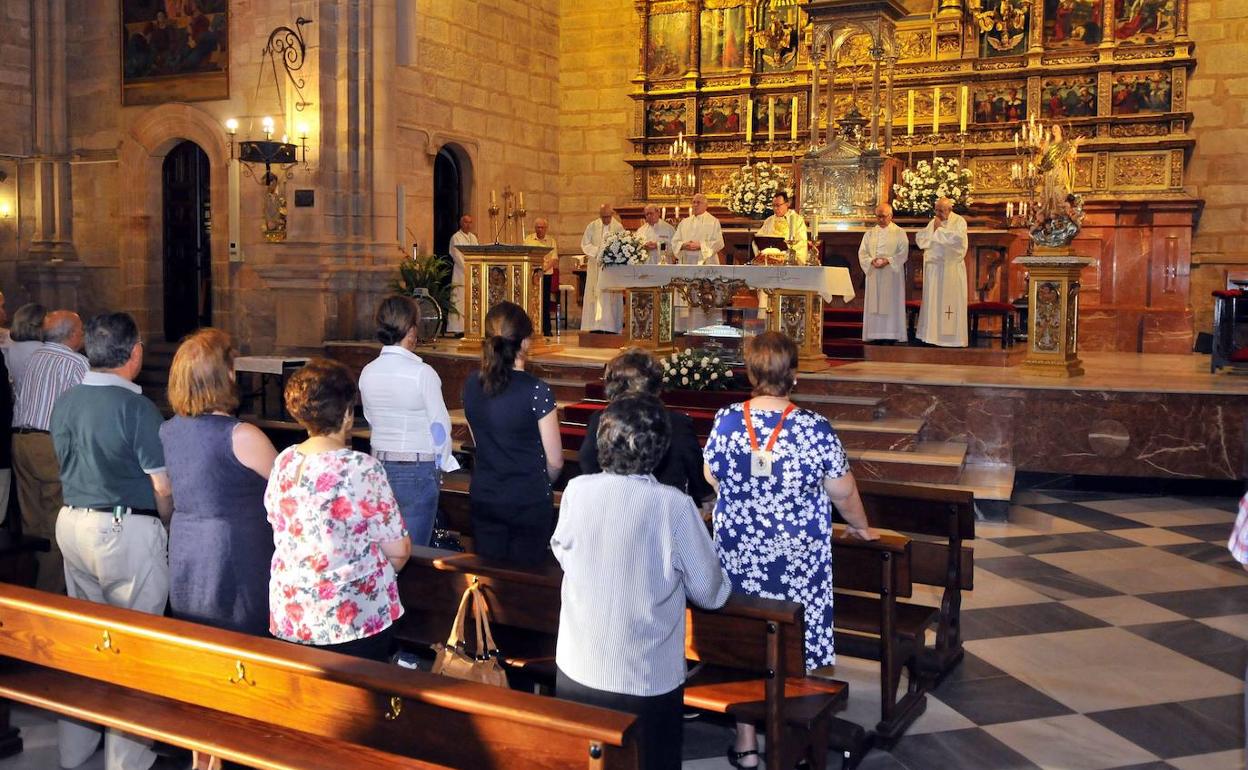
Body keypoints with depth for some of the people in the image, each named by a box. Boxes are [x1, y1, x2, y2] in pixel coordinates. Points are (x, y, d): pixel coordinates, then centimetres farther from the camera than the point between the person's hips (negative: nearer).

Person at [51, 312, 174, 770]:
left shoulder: (65, 402, 2)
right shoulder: (137, 408, -18)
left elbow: (71, 467, 14)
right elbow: (163, 489, -15)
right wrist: (164, 525, 2)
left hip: (72, 523, 7)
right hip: (127, 531, -7)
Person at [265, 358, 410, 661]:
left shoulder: (283, 462, -2)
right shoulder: (364, 469, -18)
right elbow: (399, 550, -11)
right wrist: (385, 568, 10)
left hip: (289, 615, 5)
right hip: (354, 621, -5)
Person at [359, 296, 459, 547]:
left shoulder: (368, 373, 0)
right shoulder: (422, 373, -16)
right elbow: (440, 426, -10)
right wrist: (442, 464, 6)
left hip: (379, 467, 5)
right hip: (418, 470, -5)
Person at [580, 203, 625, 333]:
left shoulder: (618, 227, 2)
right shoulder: (592, 226, 6)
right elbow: (585, 244, 3)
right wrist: (598, 251, -12)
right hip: (595, 267, 1)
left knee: (610, 296, -3)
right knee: (595, 294, -2)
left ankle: (610, 326, -3)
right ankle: (596, 325, -2)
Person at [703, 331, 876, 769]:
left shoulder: (726, 422, -10)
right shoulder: (816, 429, -16)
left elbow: (712, 476, 6)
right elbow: (843, 491, -5)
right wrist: (860, 526, 16)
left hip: (738, 554, 2)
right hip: (798, 557, -2)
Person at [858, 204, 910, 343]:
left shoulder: (899, 233, 4)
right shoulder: (869, 234, 13)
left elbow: (903, 253, -4)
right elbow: (862, 252, 6)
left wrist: (888, 261, -18)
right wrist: (871, 261, -13)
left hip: (892, 275, -3)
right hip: (874, 274, 3)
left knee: (891, 304, -4)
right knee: (874, 304, 0)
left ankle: (891, 334, -3)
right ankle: (875, 334, 2)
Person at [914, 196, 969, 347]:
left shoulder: (959, 221, -3)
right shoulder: (933, 221, 14)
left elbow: (957, 238, -21)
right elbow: (919, 238, 8)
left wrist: (940, 229, -14)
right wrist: (933, 228, -7)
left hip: (951, 268, -5)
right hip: (933, 267, 5)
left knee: (950, 300, -4)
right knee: (932, 301, 5)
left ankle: (951, 335, 0)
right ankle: (932, 334, 10)